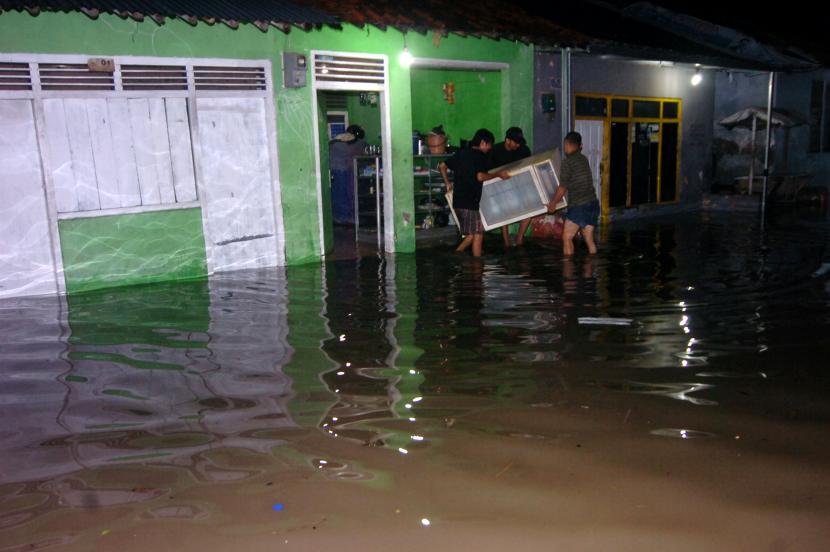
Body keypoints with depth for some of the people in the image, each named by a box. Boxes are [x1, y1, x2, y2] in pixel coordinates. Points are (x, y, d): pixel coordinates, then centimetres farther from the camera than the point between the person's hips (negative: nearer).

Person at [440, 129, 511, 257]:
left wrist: (448, 183, 23)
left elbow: (442, 166, 16)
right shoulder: (480, 156, -9)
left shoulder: (461, 153, 14)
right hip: (471, 202, -8)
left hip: (458, 201, 8)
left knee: (472, 234, 18)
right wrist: (499, 174, -11)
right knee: (478, 234, 2)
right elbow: (480, 177, -23)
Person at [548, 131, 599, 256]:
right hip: (593, 203, 7)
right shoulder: (584, 159, 14)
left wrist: (553, 203, 8)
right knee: (589, 239, 11)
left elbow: (563, 187, -6)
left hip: (578, 206, -7)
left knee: (567, 238, 1)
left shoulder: (567, 161, -8)